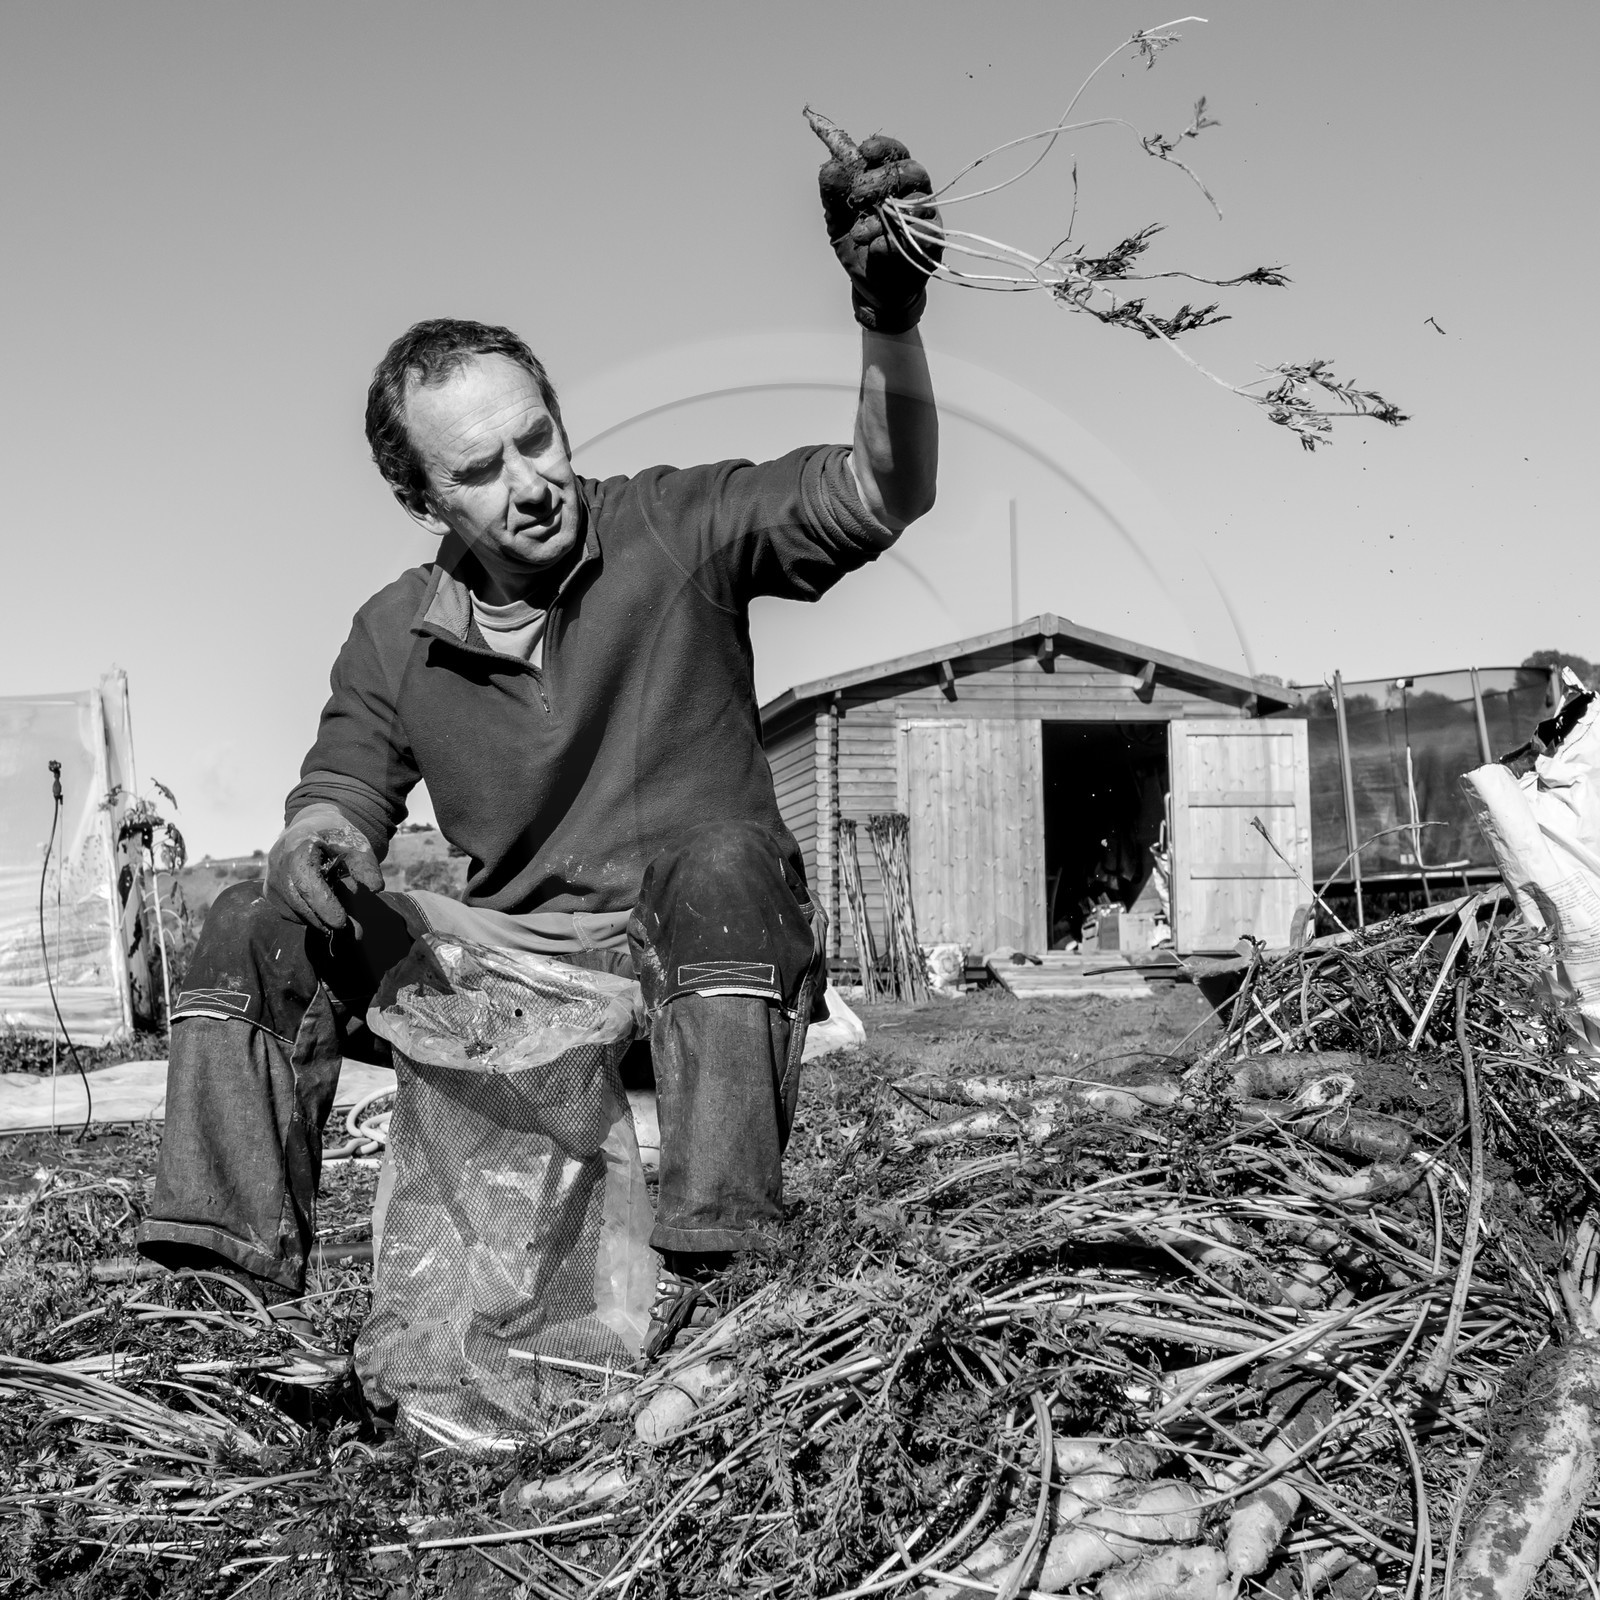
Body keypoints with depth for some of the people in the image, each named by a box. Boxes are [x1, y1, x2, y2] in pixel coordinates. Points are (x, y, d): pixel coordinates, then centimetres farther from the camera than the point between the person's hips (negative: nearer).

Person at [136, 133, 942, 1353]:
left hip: (703, 964, -3)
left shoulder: (674, 533, -7)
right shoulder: (394, 639, 5)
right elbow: (337, 807, 7)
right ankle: (245, 1287, -20)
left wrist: (890, 322, -38)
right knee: (258, 930, -14)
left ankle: (705, 1272, -41)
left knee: (721, 857, -37)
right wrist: (321, 858, -20)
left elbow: (885, 497, -18)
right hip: (516, 955, 4)